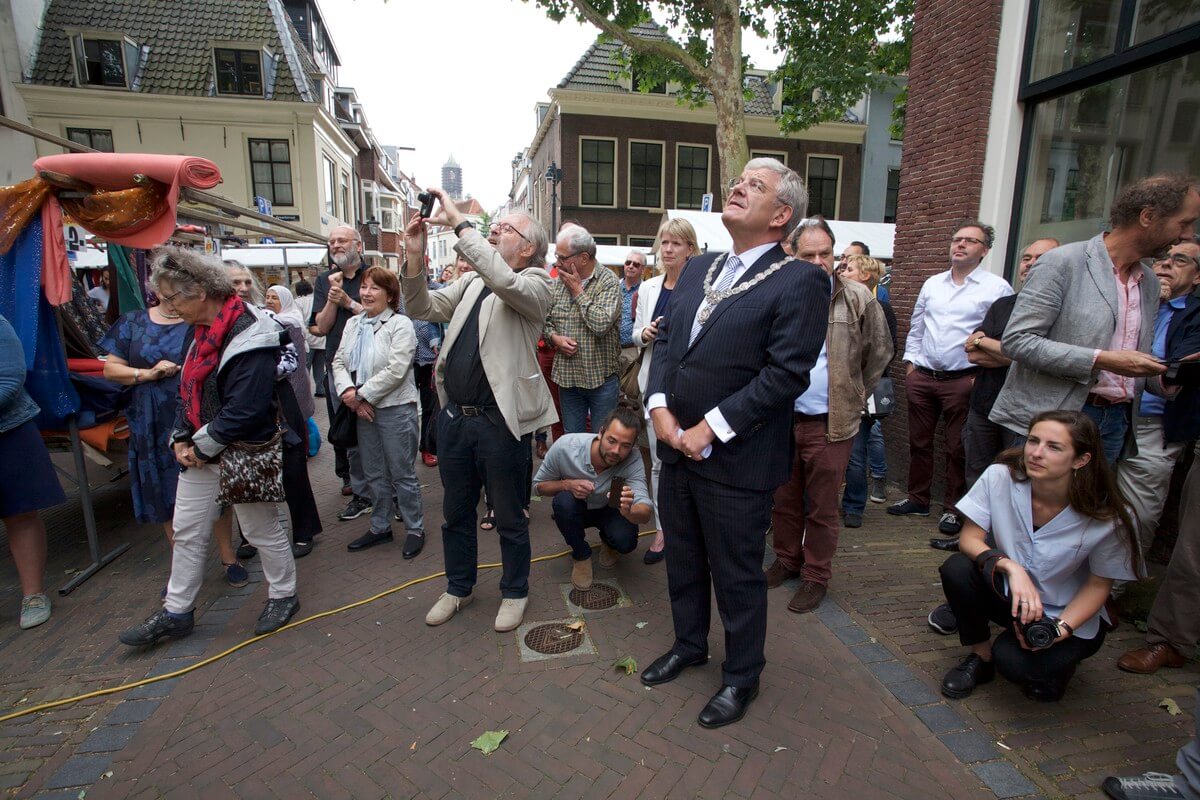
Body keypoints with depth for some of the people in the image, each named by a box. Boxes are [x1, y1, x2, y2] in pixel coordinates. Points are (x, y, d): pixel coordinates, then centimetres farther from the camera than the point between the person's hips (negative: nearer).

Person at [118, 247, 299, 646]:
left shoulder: (249, 336, -23)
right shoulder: (205, 330, 7)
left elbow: (244, 410, -26)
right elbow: (190, 389, 13)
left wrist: (200, 446, -15)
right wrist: (182, 439, 1)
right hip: (201, 451, 9)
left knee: (262, 530, 8)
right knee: (186, 533, 16)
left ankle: (283, 596, 29)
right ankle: (176, 612, 32)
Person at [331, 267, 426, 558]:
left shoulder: (400, 324, -11)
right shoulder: (353, 324, 11)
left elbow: (395, 371, -19)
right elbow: (339, 362, 8)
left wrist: (361, 394, -15)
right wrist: (348, 392, -10)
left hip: (395, 409, -7)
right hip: (363, 410, 7)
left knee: (402, 474, 3)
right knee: (375, 474, 17)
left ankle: (415, 529, 19)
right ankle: (380, 527, 32)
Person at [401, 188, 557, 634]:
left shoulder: (535, 285, -6)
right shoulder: (473, 282, 14)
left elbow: (505, 282, -29)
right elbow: (423, 309, 11)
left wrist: (459, 223, -21)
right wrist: (415, 256, -3)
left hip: (501, 420, -6)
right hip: (454, 415, 7)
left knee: (509, 517, 11)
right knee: (455, 512, 20)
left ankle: (515, 592, 33)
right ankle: (458, 588, 40)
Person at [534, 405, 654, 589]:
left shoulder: (633, 459, -32)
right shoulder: (565, 446, -32)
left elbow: (646, 512, -38)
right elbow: (538, 485, -15)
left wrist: (629, 512, -62)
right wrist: (567, 484, -35)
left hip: (610, 510, 0)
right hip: (574, 510, 0)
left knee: (626, 542, -28)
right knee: (564, 501, -34)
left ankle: (607, 542, 12)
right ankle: (581, 555, -5)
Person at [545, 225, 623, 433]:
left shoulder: (609, 281, -11)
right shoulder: (559, 282, 6)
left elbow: (601, 324, -25)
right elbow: (546, 321, 14)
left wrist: (577, 290, -16)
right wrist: (554, 337, -8)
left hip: (600, 378, -5)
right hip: (567, 377, 5)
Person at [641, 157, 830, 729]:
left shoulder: (800, 282, -11)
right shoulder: (697, 269, 11)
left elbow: (786, 372, -18)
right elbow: (664, 342, 10)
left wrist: (711, 428, -19)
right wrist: (660, 406, -6)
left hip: (736, 461, -6)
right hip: (676, 447, 7)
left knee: (737, 576, 12)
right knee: (682, 561, 22)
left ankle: (742, 676, 37)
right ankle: (689, 644, 47)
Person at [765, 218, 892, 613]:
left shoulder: (857, 298, -3)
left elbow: (880, 352, 7)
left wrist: (856, 397, 7)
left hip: (830, 423, -2)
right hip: (782, 418, 2)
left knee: (821, 506, 9)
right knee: (784, 499, 16)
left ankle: (816, 577, 25)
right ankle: (786, 560, 36)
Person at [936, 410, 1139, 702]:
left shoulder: (1106, 518, -20)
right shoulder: (1000, 477, -20)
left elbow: (1099, 585, -8)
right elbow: (969, 538, -16)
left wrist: (1060, 629, -21)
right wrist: (1011, 567, -34)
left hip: (1072, 614, -1)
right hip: (1009, 591, 2)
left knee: (1013, 660, -28)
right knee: (956, 568, -29)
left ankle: (1058, 659, 10)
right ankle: (981, 657, -3)